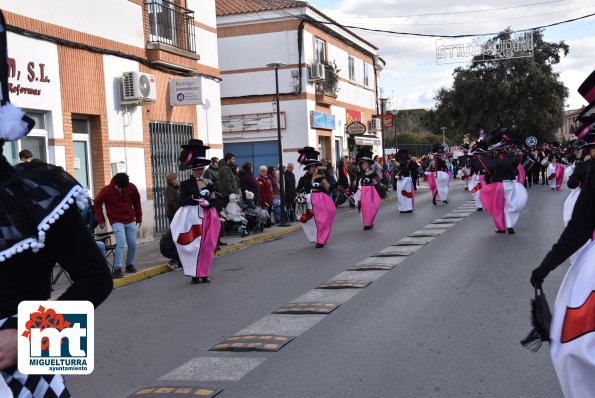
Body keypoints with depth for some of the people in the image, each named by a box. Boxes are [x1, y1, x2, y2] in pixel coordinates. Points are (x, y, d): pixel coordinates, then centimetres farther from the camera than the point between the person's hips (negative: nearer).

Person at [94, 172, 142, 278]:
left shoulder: (132, 187, -7)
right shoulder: (106, 190, -14)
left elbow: (136, 202, 7)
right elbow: (97, 204, -1)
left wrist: (139, 218, 11)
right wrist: (101, 220, -3)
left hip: (130, 221, 4)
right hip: (116, 221, -4)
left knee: (133, 244, 4)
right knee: (121, 242, -19)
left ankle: (130, 264, 25)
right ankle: (117, 268, -18)